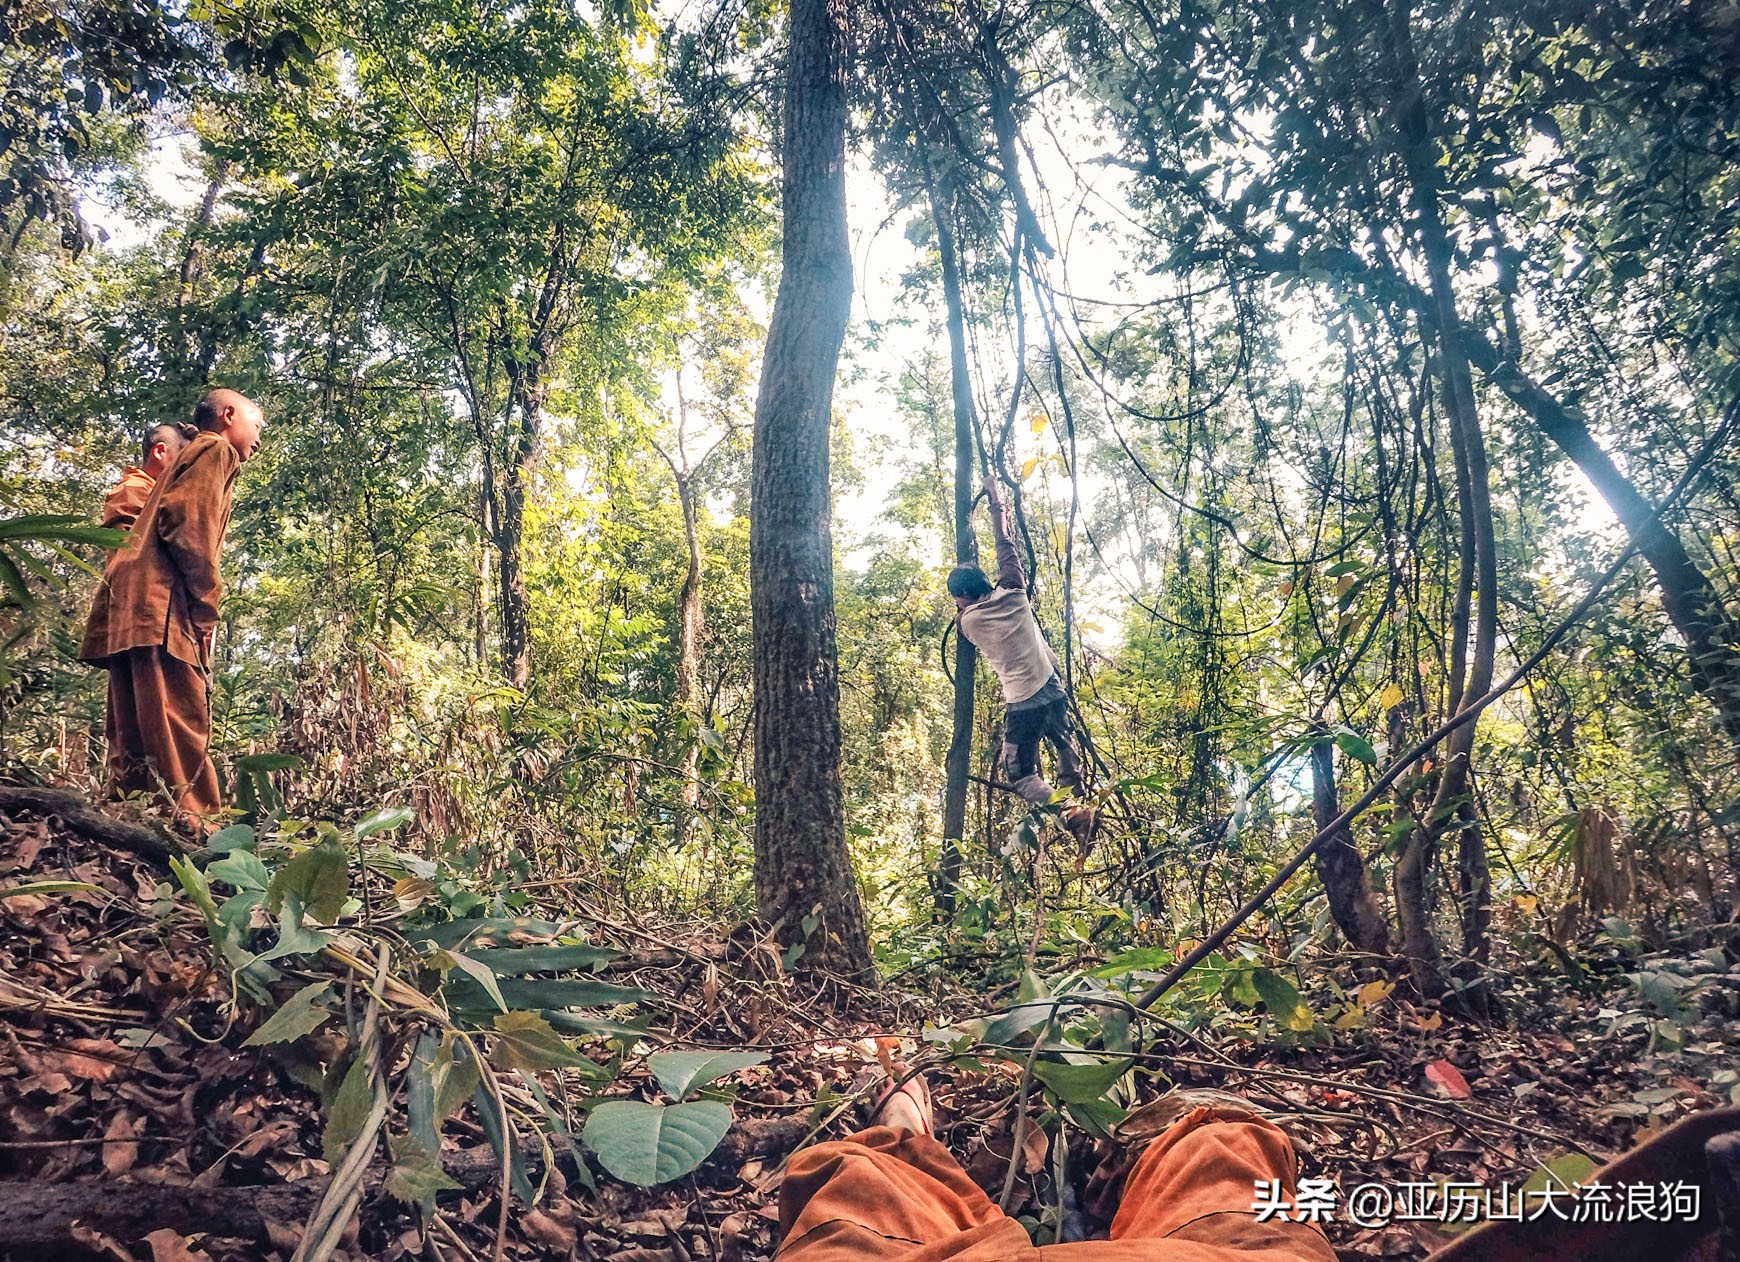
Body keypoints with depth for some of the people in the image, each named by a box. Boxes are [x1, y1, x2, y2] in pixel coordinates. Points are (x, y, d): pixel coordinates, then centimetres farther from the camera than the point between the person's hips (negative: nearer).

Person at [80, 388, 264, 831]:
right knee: (181, 718, -17)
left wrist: (199, 602, 15)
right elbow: (185, 520, -12)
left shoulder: (188, 456, 34)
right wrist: (206, 600, -13)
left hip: (129, 605, 10)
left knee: (137, 727, 5)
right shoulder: (216, 450, 5)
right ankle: (188, 822, -23)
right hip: (159, 601, -10)